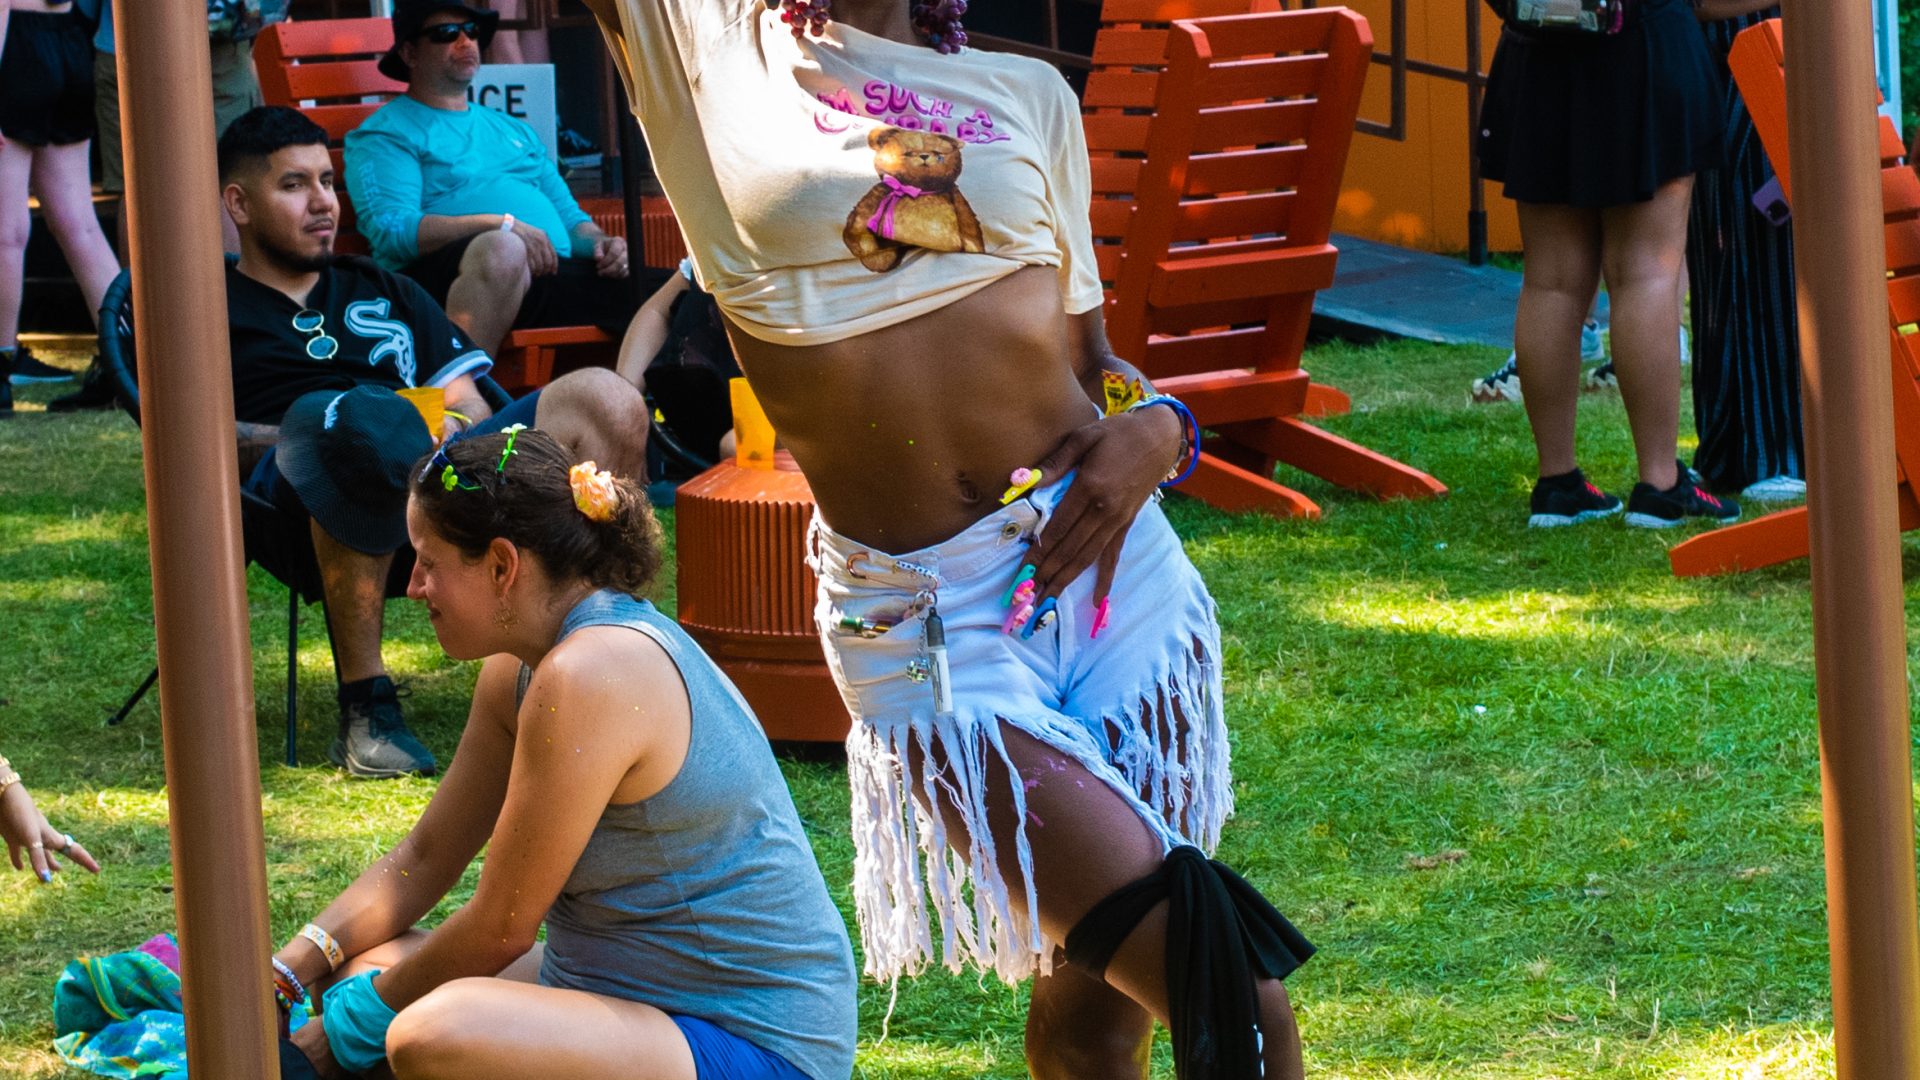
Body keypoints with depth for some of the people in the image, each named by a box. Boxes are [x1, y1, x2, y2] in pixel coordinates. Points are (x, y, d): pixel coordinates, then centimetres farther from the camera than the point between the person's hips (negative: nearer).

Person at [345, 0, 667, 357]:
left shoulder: (514, 131, 32)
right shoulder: (387, 133, 9)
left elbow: (569, 216, 31)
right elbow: (391, 231, -7)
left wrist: (599, 244, 6)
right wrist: (501, 225, -16)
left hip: (551, 272, 7)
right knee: (502, 248, -43)